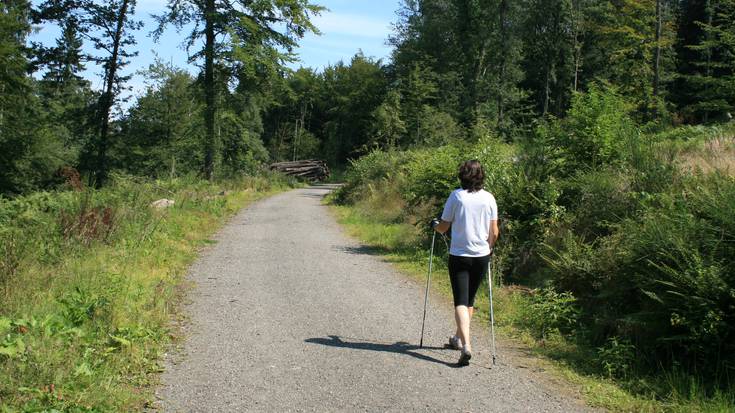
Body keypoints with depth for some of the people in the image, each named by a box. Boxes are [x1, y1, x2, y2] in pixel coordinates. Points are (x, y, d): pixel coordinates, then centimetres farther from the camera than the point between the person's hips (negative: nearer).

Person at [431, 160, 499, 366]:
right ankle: (459, 338, 34)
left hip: (459, 255, -3)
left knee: (461, 302, -5)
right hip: (482, 255, 4)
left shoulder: (456, 196, -9)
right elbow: (494, 231, 2)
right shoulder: (489, 198, -1)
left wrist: (434, 224, 21)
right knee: (470, 300, 19)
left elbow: (443, 227, -2)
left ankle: (466, 345, -21)